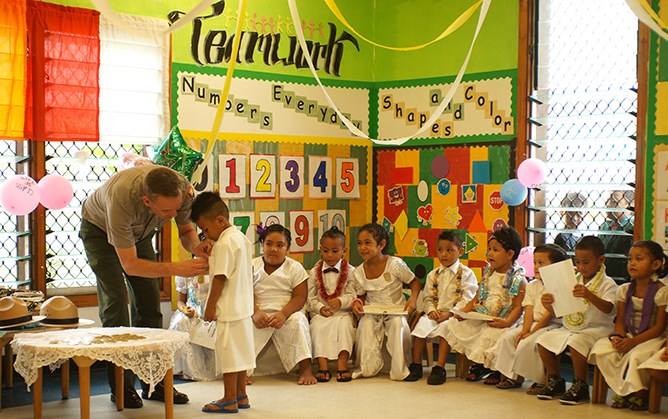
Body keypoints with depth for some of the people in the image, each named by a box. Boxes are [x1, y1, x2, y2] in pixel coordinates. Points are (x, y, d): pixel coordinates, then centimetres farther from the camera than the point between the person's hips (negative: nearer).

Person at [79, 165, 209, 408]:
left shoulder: (183, 189, -32)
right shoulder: (122, 198, -45)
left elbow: (186, 230, -12)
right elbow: (129, 265, -38)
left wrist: (195, 246, -35)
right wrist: (175, 268, -48)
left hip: (139, 232, 5)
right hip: (100, 230, -5)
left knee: (149, 305, 0)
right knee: (115, 304, -14)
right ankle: (122, 387, -7)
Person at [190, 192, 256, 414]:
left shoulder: (224, 243, -18)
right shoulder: (242, 238, 11)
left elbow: (220, 277, -20)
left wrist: (210, 306, -14)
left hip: (228, 310, -10)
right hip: (243, 306, 10)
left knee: (228, 352, -2)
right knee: (239, 351, 15)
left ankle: (230, 400, 4)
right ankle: (241, 395, 22)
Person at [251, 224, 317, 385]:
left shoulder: (295, 268, 2)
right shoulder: (252, 266, 7)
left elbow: (300, 297, -6)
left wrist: (283, 314, -23)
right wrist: (255, 313, -22)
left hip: (287, 313, -1)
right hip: (259, 315, 1)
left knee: (297, 322, -31)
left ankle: (306, 369, -27)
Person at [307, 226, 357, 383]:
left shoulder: (350, 271, 4)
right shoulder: (315, 272, 8)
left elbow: (352, 296, -2)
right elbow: (311, 298, 6)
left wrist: (341, 301, -22)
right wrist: (320, 308, -12)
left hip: (343, 312, -1)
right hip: (321, 313, 1)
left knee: (345, 323, -31)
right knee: (317, 326, -28)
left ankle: (342, 364, -35)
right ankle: (322, 365, -33)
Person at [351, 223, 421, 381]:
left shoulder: (395, 264, -11)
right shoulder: (359, 272, 0)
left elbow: (415, 282, 1)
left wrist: (413, 298, -18)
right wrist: (357, 303, -9)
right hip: (372, 313, 3)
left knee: (399, 323, -35)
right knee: (366, 324, -31)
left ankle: (399, 369, -22)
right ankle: (367, 367, -18)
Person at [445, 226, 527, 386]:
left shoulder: (518, 279, -11)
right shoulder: (488, 273, 11)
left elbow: (518, 306, -16)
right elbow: (477, 298, 14)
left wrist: (506, 322, -32)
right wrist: (465, 311, -2)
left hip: (501, 322, -8)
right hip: (481, 318, 8)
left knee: (489, 335, -33)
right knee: (455, 326, -4)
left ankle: (495, 369, -2)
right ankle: (478, 364, 9)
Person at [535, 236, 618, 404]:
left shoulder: (607, 283, -5)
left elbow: (608, 309, -24)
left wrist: (589, 296, -39)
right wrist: (549, 305, -9)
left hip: (596, 329, -7)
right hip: (569, 328, 7)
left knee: (575, 342, -34)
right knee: (543, 339, -10)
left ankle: (581, 386, -17)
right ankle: (555, 380, 6)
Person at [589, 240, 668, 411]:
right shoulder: (624, 290, 7)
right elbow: (620, 320, 8)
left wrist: (633, 341, -22)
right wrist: (618, 336, -16)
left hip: (651, 338, -5)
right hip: (628, 336, 5)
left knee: (637, 355, -36)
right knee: (600, 349, -20)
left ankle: (639, 392, -9)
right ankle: (624, 391, -9)